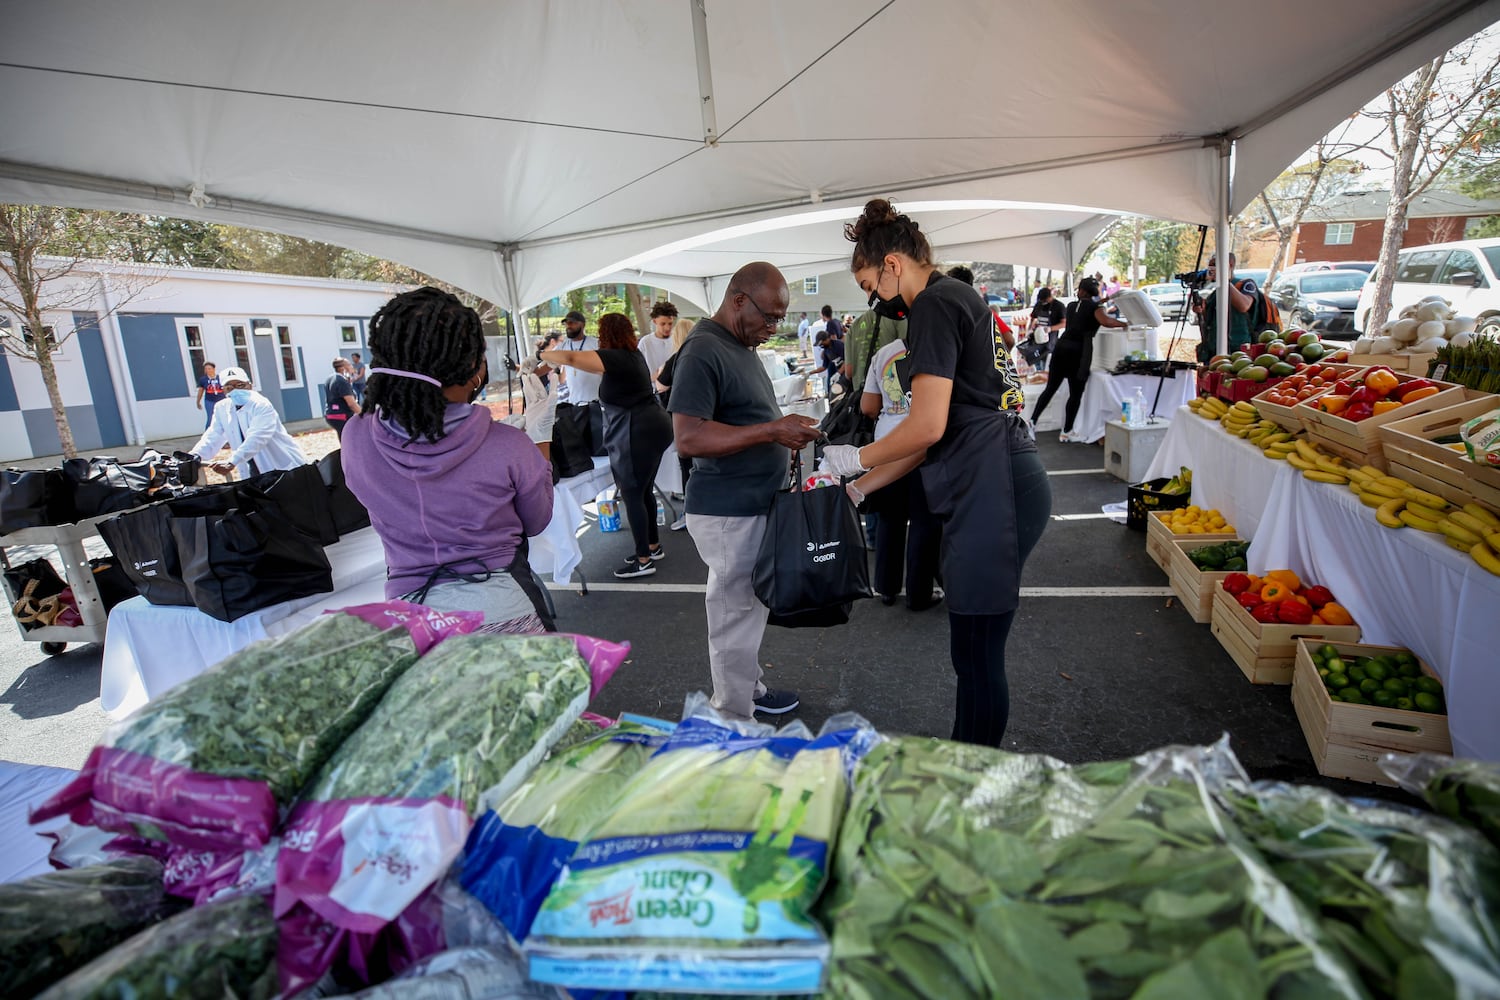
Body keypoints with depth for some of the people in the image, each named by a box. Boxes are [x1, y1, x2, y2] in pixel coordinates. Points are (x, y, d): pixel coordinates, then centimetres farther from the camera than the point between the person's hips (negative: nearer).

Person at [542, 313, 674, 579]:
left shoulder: (615, 357, -16)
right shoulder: (633, 353, 14)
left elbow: (571, 358, -22)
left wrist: (540, 356, -6)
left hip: (638, 434, -10)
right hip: (653, 427, 10)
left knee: (632, 496, -2)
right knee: (644, 491, 19)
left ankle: (644, 561, 6)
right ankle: (654, 546, 32)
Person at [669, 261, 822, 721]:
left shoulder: (742, 345, 14)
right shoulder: (703, 351, -17)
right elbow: (688, 438, -26)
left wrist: (785, 432, 10)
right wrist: (772, 430, -25)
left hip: (754, 505, 10)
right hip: (727, 512, -9)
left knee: (748, 605, 20)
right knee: (736, 615, 1)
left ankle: (751, 690, 37)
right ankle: (735, 724, 17)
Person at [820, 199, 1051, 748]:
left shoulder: (934, 303, -9)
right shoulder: (958, 298, 22)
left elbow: (927, 425, -18)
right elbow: (940, 432, 22)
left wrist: (858, 459, 0)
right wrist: (861, 486, 22)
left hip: (991, 490, -10)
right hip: (991, 484, 10)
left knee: (977, 652, 1)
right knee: (973, 646, 18)